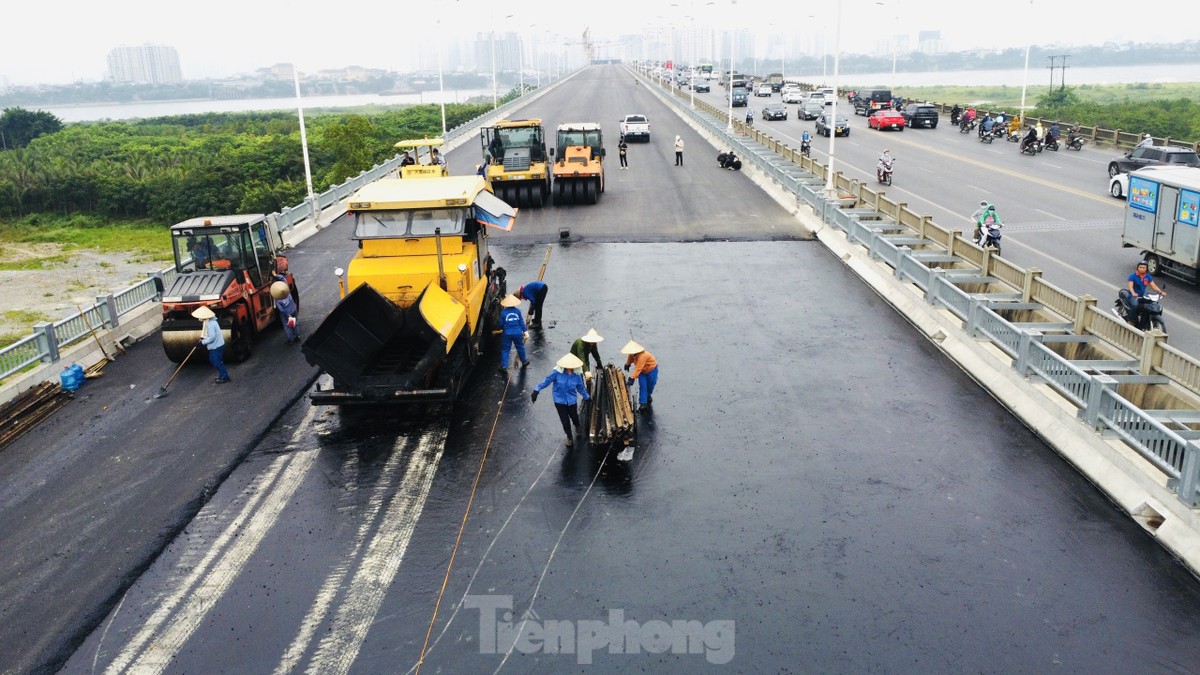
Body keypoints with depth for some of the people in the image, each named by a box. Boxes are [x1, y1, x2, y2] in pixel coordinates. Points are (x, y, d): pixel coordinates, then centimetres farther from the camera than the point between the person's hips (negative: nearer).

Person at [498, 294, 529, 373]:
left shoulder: (503, 312, -9)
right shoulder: (518, 311, -5)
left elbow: (501, 323, -1)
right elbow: (521, 322, -1)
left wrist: (502, 329, 20)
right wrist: (524, 331, 7)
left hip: (507, 334, -1)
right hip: (518, 333, 1)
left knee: (505, 350, 6)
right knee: (520, 347, 21)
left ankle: (504, 366, 2)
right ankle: (524, 361, 37)